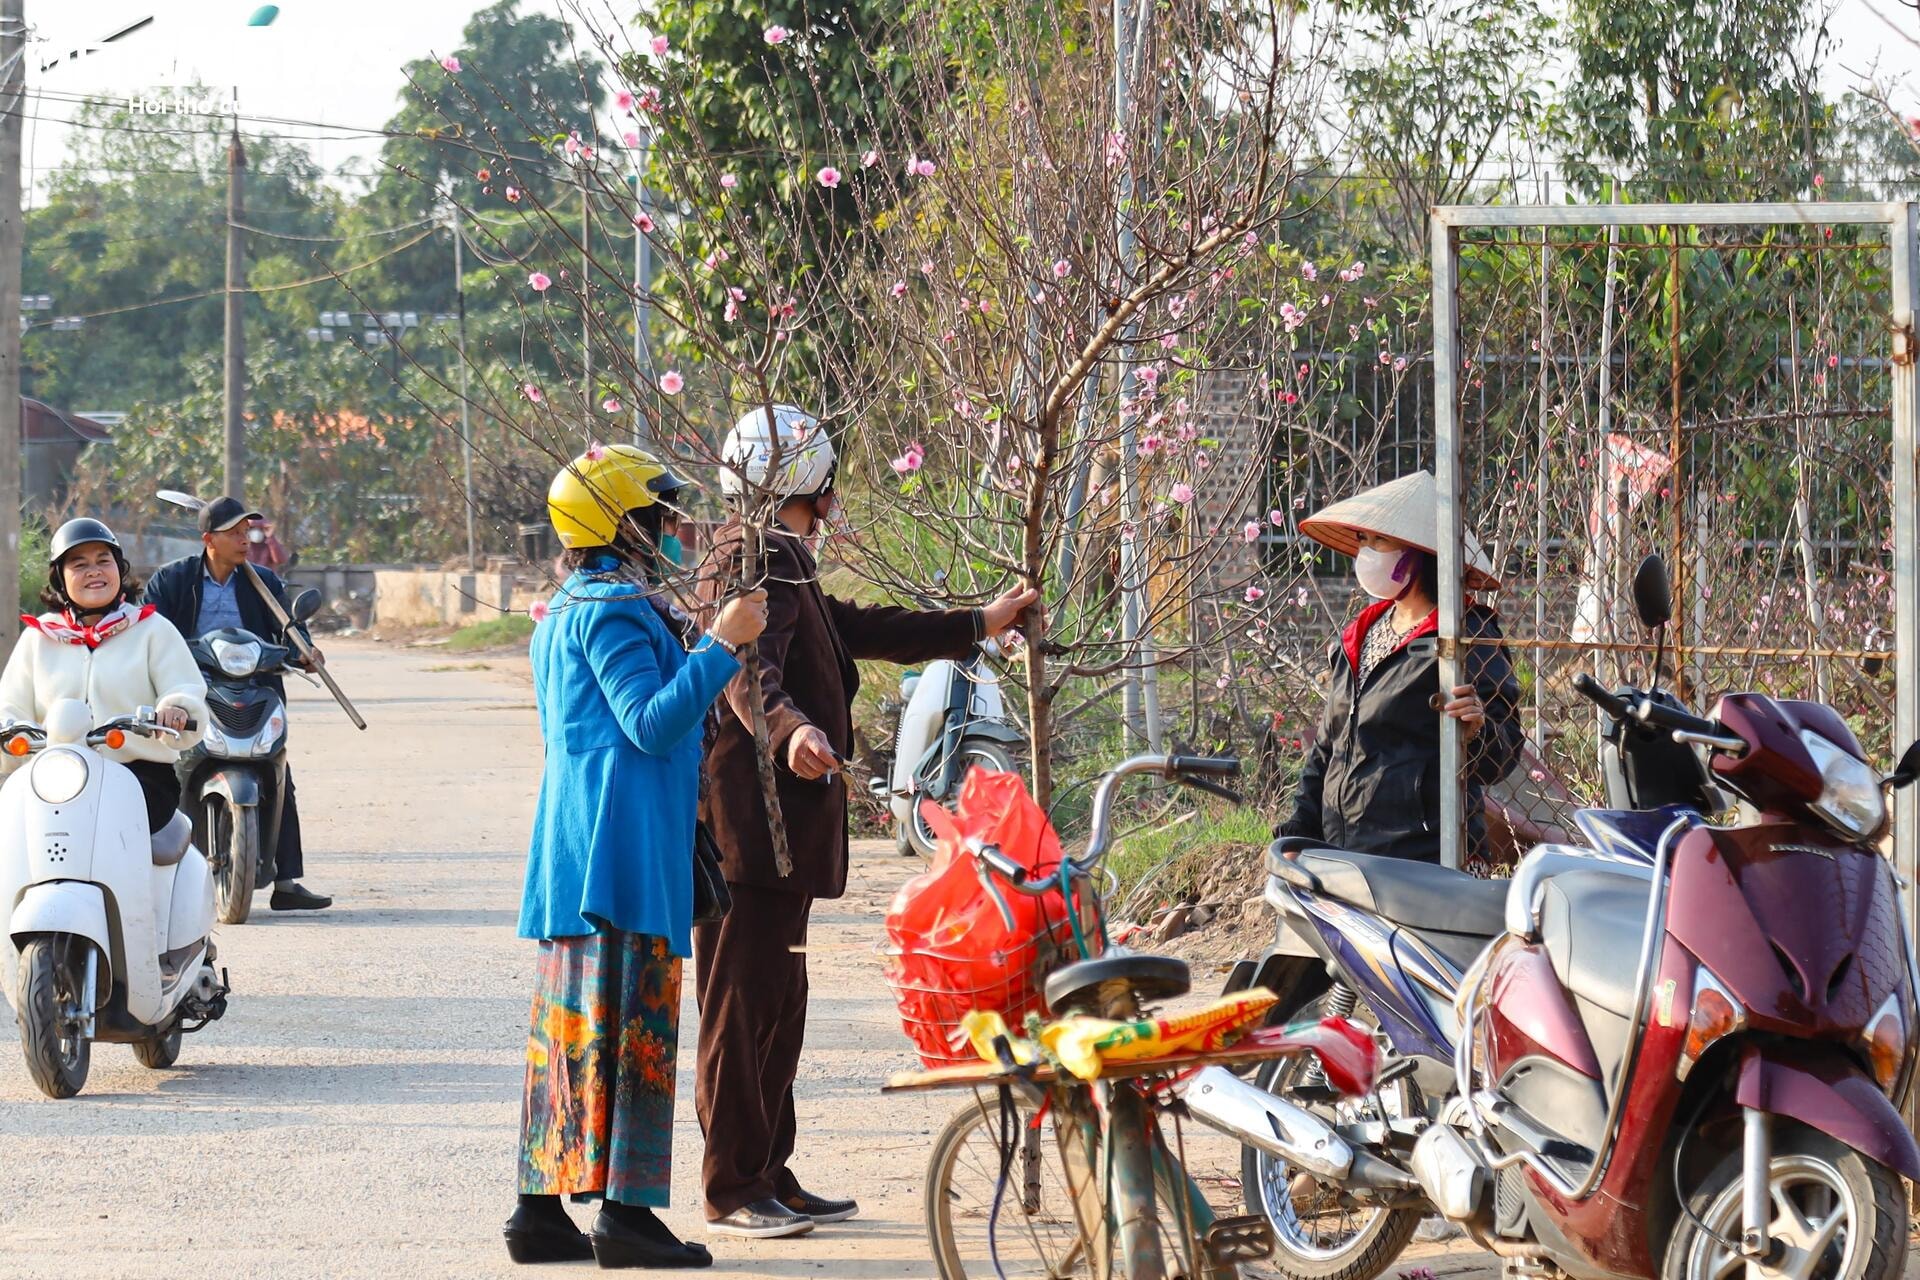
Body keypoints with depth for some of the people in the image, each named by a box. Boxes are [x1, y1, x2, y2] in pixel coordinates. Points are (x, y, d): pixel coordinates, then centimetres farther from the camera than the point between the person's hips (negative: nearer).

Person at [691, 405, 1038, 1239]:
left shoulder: (775, 559, 22)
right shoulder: (759, 558, -12)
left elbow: (861, 632, 31)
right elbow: (750, 667, -30)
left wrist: (979, 625, 38)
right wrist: (789, 726, -49)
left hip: (779, 823, 11)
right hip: (751, 817, -11)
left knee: (777, 1002, 14)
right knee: (743, 1002, -8)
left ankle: (769, 1177, 20)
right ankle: (734, 1190, -7)